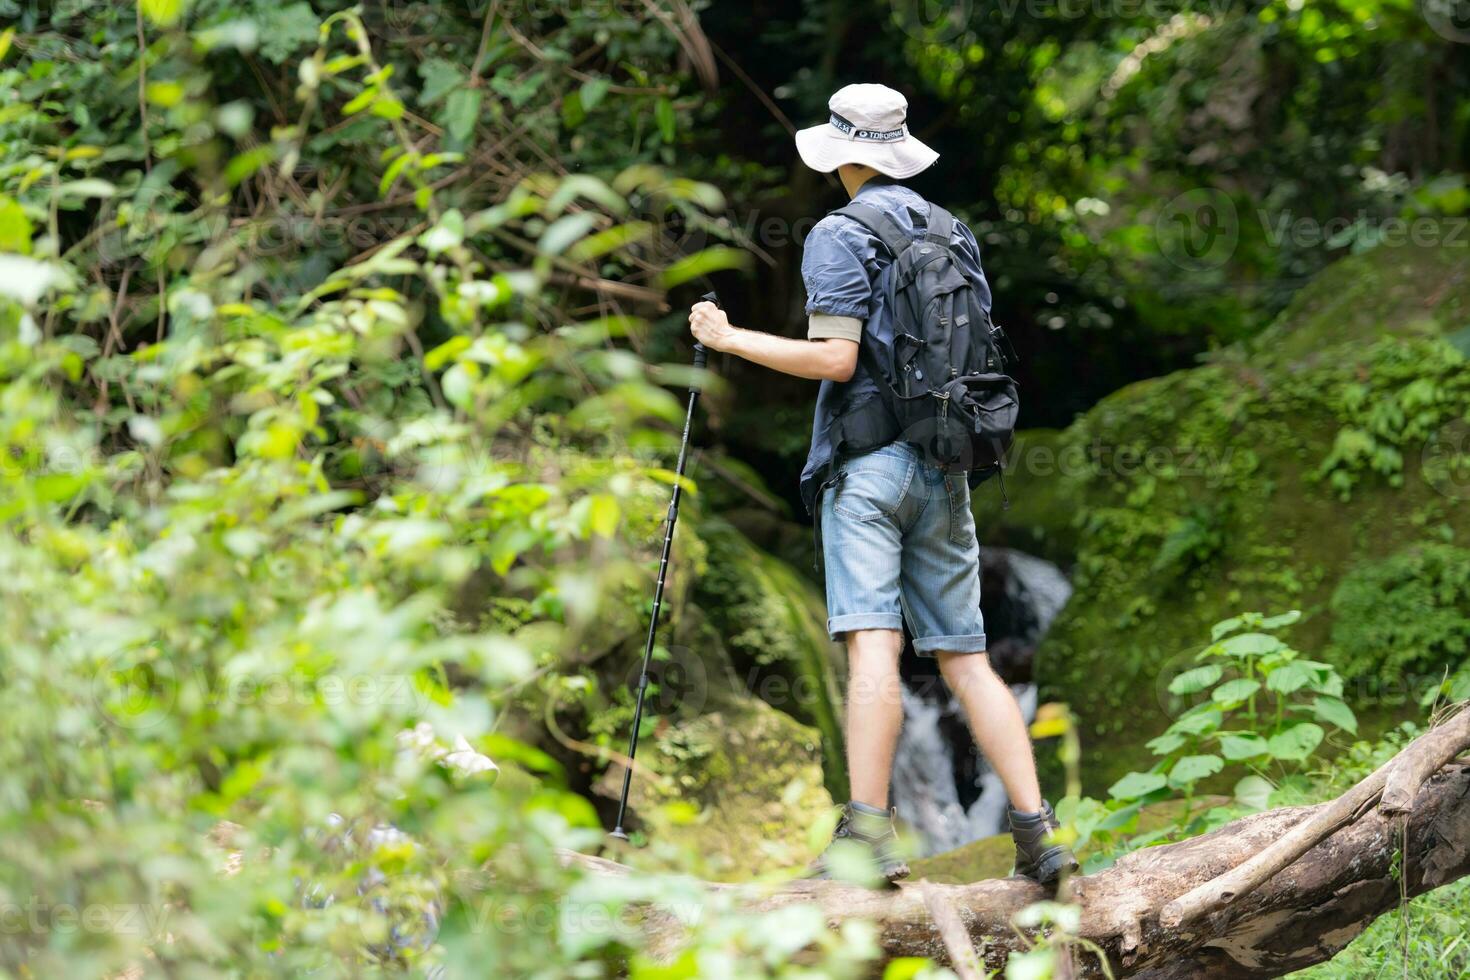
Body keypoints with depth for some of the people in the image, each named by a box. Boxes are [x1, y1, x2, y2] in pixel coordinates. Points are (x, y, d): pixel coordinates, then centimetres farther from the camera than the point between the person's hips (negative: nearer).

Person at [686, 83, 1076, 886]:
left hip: (869, 461, -6)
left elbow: (835, 359, -12)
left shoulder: (841, 235, -3)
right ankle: (1036, 830, -1)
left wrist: (729, 338, -4)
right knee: (965, 657, 6)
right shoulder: (953, 237, 17)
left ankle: (869, 834, -25)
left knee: (873, 645, -16)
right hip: (945, 465, 6)